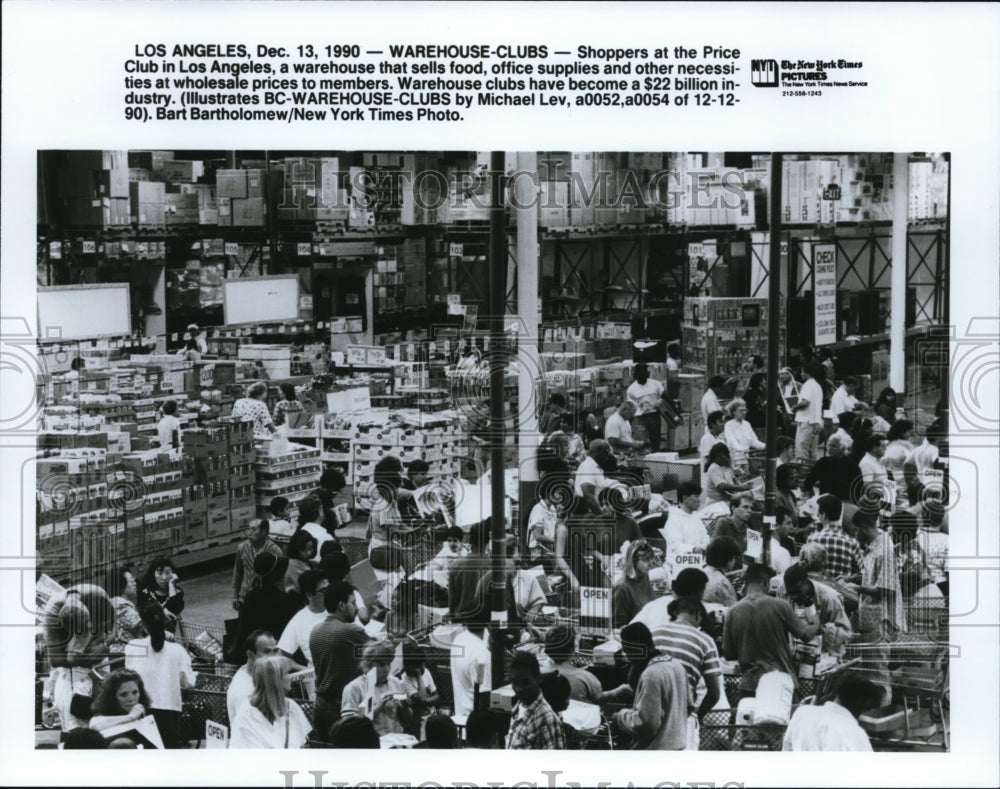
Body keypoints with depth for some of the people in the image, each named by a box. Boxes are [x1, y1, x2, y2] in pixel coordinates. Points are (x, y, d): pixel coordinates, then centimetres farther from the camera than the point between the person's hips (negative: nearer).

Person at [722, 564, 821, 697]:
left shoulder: (734, 611, -3)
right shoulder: (780, 606, -9)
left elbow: (728, 654, 3)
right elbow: (805, 634, 3)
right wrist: (816, 625, 25)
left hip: (749, 686, 2)